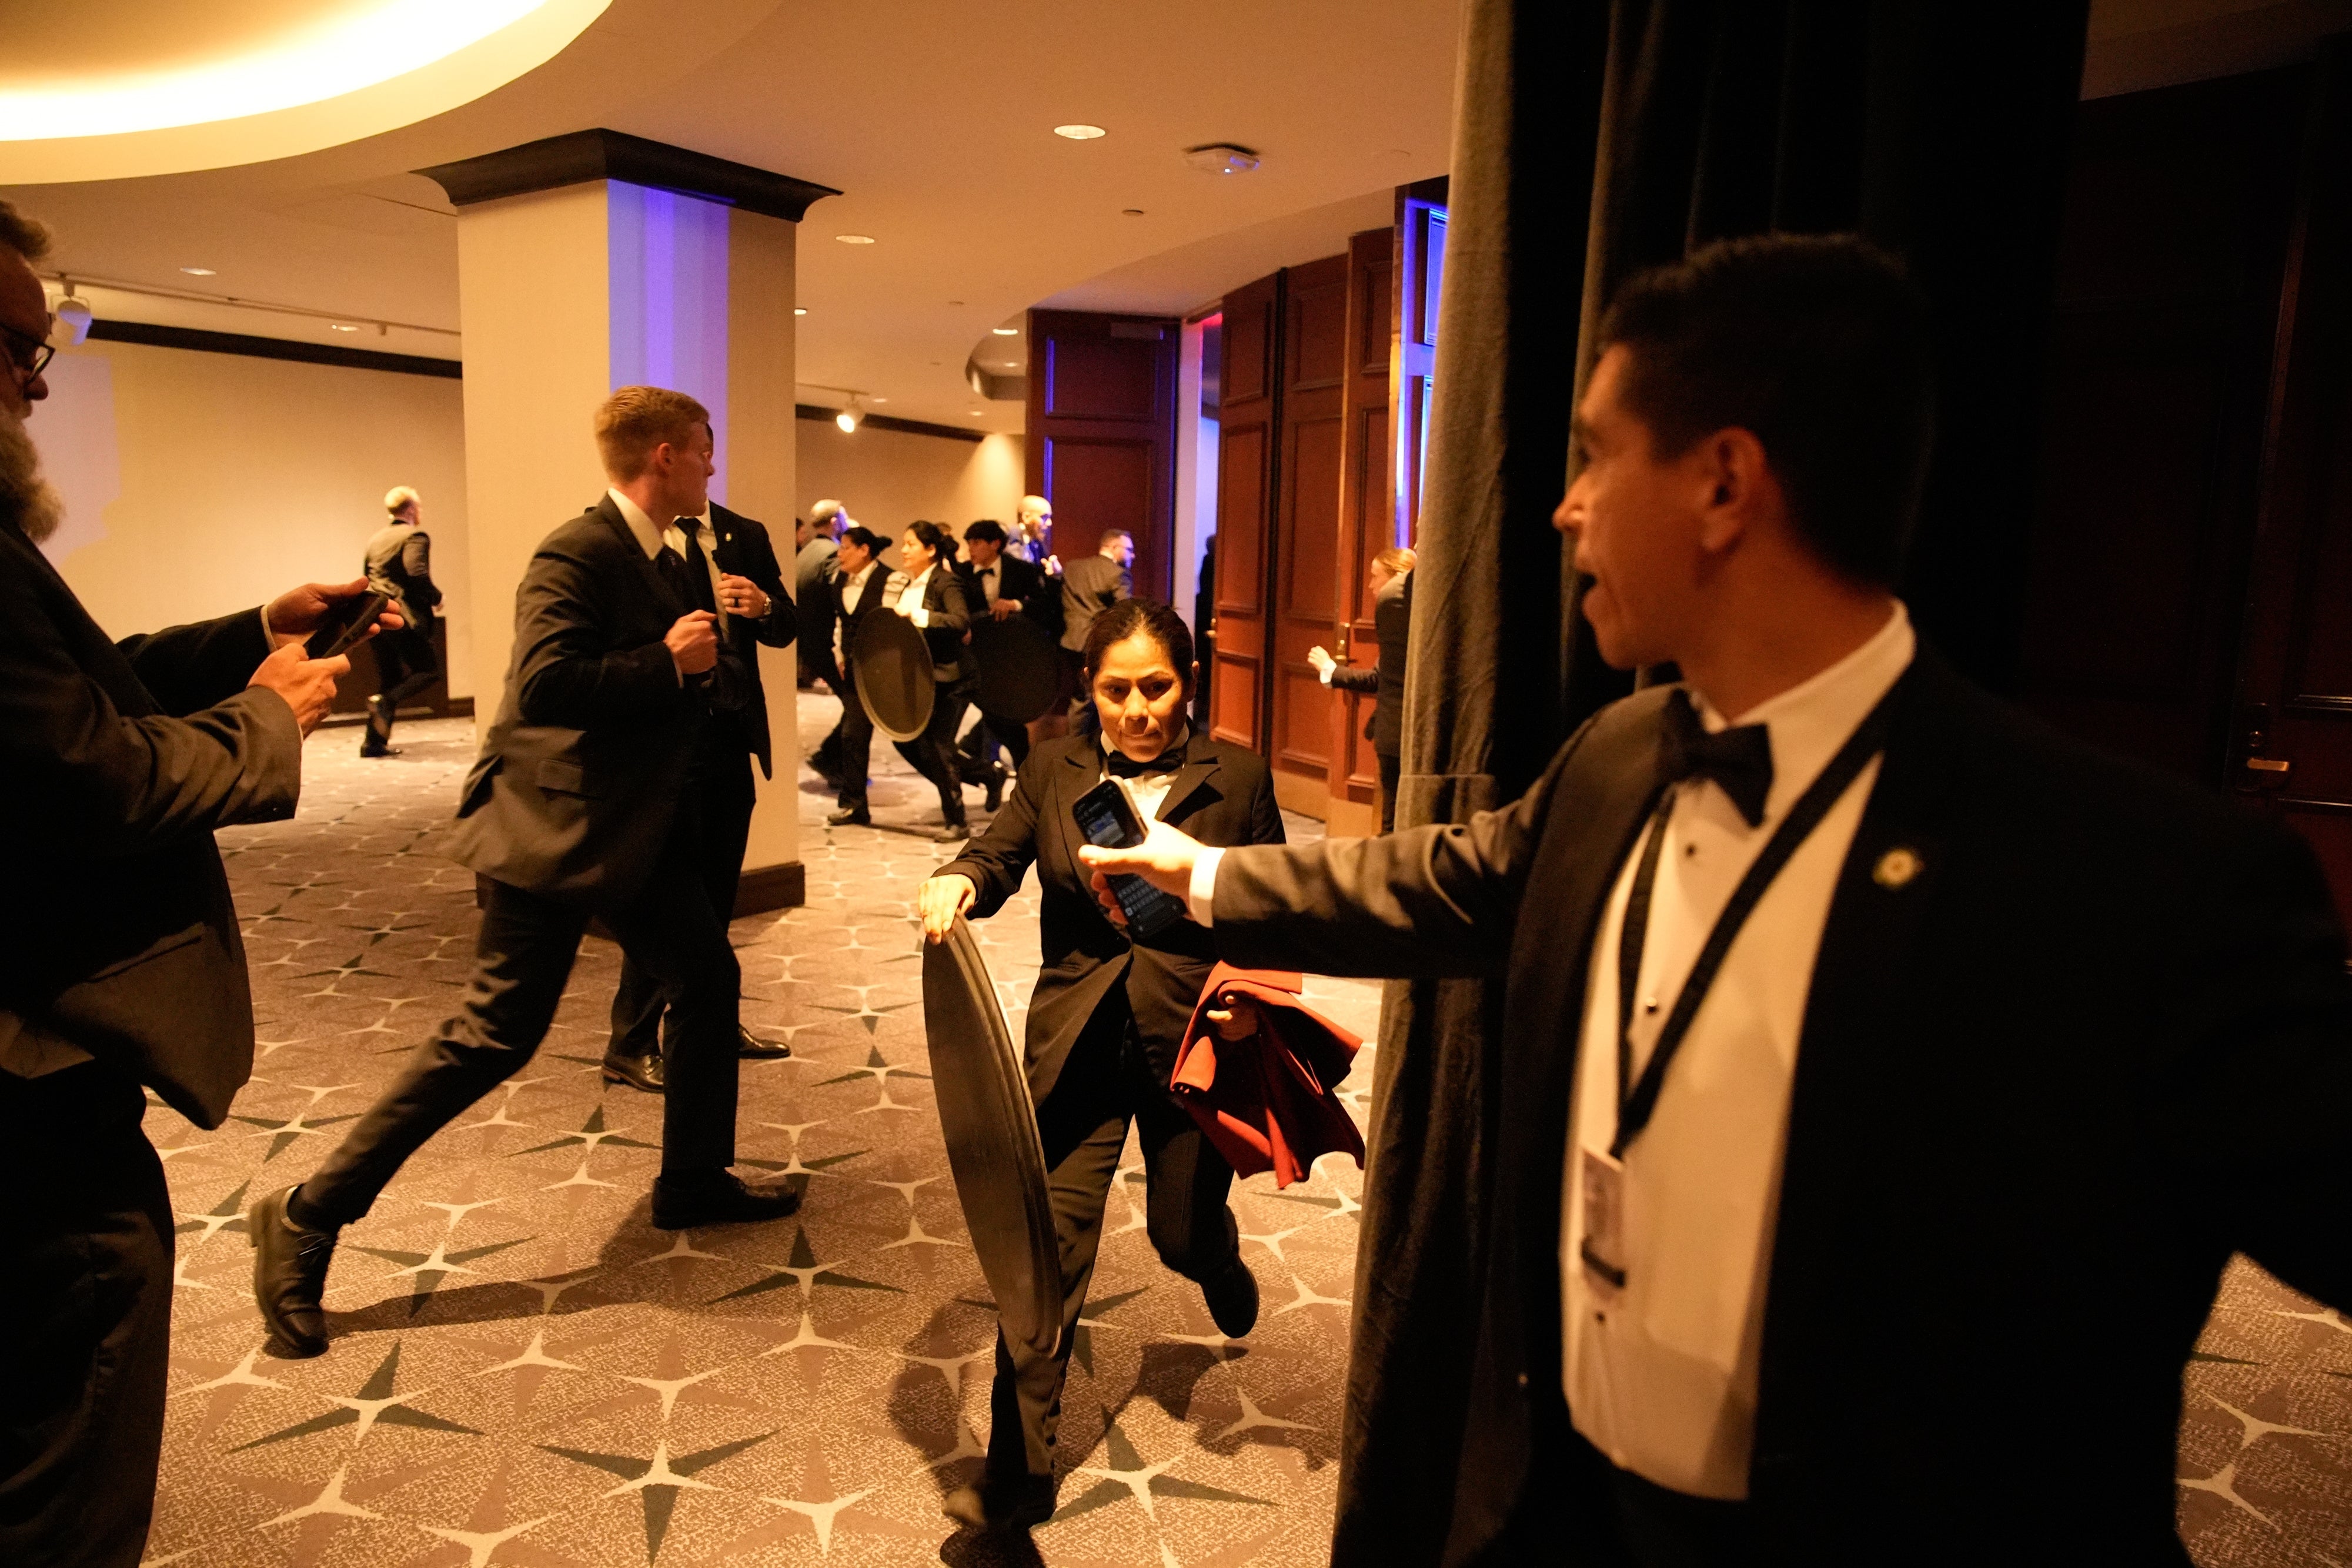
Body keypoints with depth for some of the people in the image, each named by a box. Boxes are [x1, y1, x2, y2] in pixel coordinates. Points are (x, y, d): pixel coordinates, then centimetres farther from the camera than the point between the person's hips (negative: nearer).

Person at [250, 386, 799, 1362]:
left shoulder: (683, 558, 11)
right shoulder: (576, 553, -17)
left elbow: (720, 681, 16)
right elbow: (543, 685, -29)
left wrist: (712, 659, -6)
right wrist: (667, 661, -22)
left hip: (641, 827, 9)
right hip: (553, 830, -9)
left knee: (708, 982, 11)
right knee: (496, 1033, -6)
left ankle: (695, 1181, 28)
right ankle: (308, 1217, 9)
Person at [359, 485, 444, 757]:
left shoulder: (376, 538, 17)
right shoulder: (415, 537, -8)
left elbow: (367, 574, 18)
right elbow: (416, 574, -21)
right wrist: (436, 598, -8)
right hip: (404, 616, -8)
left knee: (389, 679, 13)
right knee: (429, 670, 4)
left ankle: (375, 742, 11)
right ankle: (386, 702, -17)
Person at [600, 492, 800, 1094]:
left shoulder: (747, 536, 9)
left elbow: (787, 629, 9)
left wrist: (764, 606, -11)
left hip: (731, 741, 5)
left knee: (717, 893, 15)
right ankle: (631, 1046, 15)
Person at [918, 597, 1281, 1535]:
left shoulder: (1237, 779, -4)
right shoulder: (1056, 770, 2)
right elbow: (999, 854, 0)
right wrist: (958, 881, -23)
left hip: (1192, 1041, -1)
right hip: (1076, 1046, 1)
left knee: (1184, 1232, 15)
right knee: (1046, 1244, -1)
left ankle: (1224, 1274, 55)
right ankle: (1017, 1474, 11)